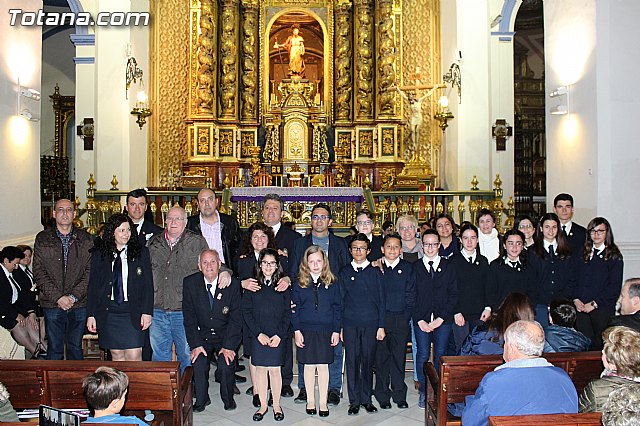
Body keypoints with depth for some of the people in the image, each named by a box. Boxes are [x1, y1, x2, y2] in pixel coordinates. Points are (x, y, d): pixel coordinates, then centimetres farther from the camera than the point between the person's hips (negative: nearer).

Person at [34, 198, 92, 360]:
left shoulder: (85, 239, 5)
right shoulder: (42, 239, 4)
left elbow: (90, 270, 0)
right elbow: (39, 272, -1)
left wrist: (74, 296, -11)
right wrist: (58, 297, -11)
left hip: (79, 303, 0)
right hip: (52, 304, 0)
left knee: (76, 348, 9)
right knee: (54, 348, 6)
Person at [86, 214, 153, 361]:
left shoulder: (141, 252, 4)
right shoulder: (98, 254, 7)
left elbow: (148, 285, 2)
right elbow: (92, 286, 8)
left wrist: (147, 312, -6)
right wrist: (91, 315, 2)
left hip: (132, 312, -1)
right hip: (108, 313, 2)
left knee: (134, 356, -5)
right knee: (117, 356, 8)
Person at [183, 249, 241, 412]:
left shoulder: (232, 284, -10)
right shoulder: (190, 283, -6)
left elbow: (236, 318, -9)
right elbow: (189, 318, -4)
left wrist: (229, 346, -17)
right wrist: (195, 345, -13)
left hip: (225, 336, -1)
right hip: (202, 336, 1)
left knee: (226, 365, -22)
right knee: (198, 365, -21)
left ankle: (228, 399, 8)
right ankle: (201, 399, 7)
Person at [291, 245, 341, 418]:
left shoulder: (332, 283, 0)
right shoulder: (300, 284, 0)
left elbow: (337, 308, 3)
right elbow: (295, 308, 1)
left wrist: (336, 331, -1)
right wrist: (297, 330, -5)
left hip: (325, 331, 0)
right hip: (306, 330, 1)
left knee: (323, 365, 6)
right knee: (309, 365, 10)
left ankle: (323, 403, 19)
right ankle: (310, 401, 25)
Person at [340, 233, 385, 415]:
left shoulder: (375, 272, 5)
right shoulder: (344, 272, 7)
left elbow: (381, 301, 5)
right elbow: (340, 300, 7)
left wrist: (381, 326, -1)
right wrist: (339, 327, 2)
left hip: (370, 323, 0)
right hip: (350, 323, 0)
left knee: (368, 361, 6)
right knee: (352, 361, 3)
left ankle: (366, 399, 19)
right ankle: (354, 401, 14)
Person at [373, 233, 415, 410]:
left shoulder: (407, 268, 6)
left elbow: (410, 295, 4)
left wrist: (406, 317, -4)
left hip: (401, 320, 1)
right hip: (380, 319, -1)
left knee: (399, 357, 7)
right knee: (381, 357, 5)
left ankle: (399, 395, 20)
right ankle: (383, 395, 17)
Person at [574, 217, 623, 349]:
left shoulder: (614, 256, 1)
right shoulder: (583, 254, 15)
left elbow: (615, 286, -6)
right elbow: (576, 280, 14)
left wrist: (594, 303, -12)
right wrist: (576, 299, -2)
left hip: (603, 308, -3)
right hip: (581, 308, 3)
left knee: (600, 343, -2)